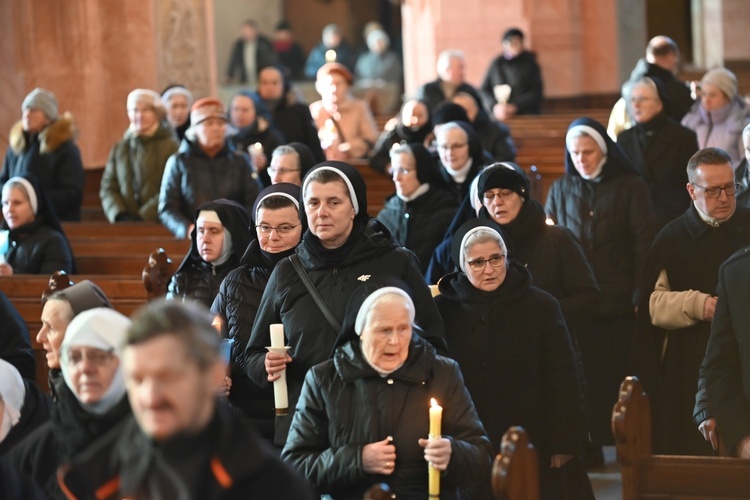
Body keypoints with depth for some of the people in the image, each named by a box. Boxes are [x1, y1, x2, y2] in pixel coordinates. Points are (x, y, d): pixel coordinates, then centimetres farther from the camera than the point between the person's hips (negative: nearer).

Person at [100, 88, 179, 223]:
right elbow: (108, 188, 11)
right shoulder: (119, 149, 15)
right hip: (125, 226, 3)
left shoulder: (170, 147, 1)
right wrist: (120, 215, -6)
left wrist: (144, 216, -14)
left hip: (158, 224, -3)